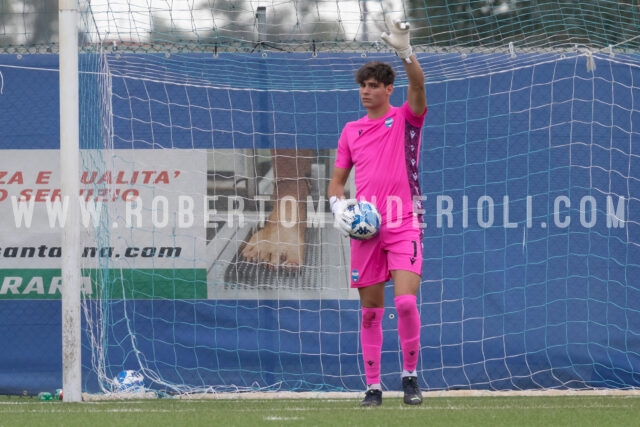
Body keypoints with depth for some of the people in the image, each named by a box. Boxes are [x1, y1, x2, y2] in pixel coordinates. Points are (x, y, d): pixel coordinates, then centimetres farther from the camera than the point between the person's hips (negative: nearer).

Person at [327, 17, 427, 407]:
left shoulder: (405, 119, 2)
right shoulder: (351, 131, 13)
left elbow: (418, 86, -18)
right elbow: (337, 180, 17)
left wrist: (405, 51, -34)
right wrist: (338, 205, -4)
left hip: (404, 225, -4)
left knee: (406, 301, -17)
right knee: (370, 311, 4)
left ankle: (411, 375, -1)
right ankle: (373, 386, 11)